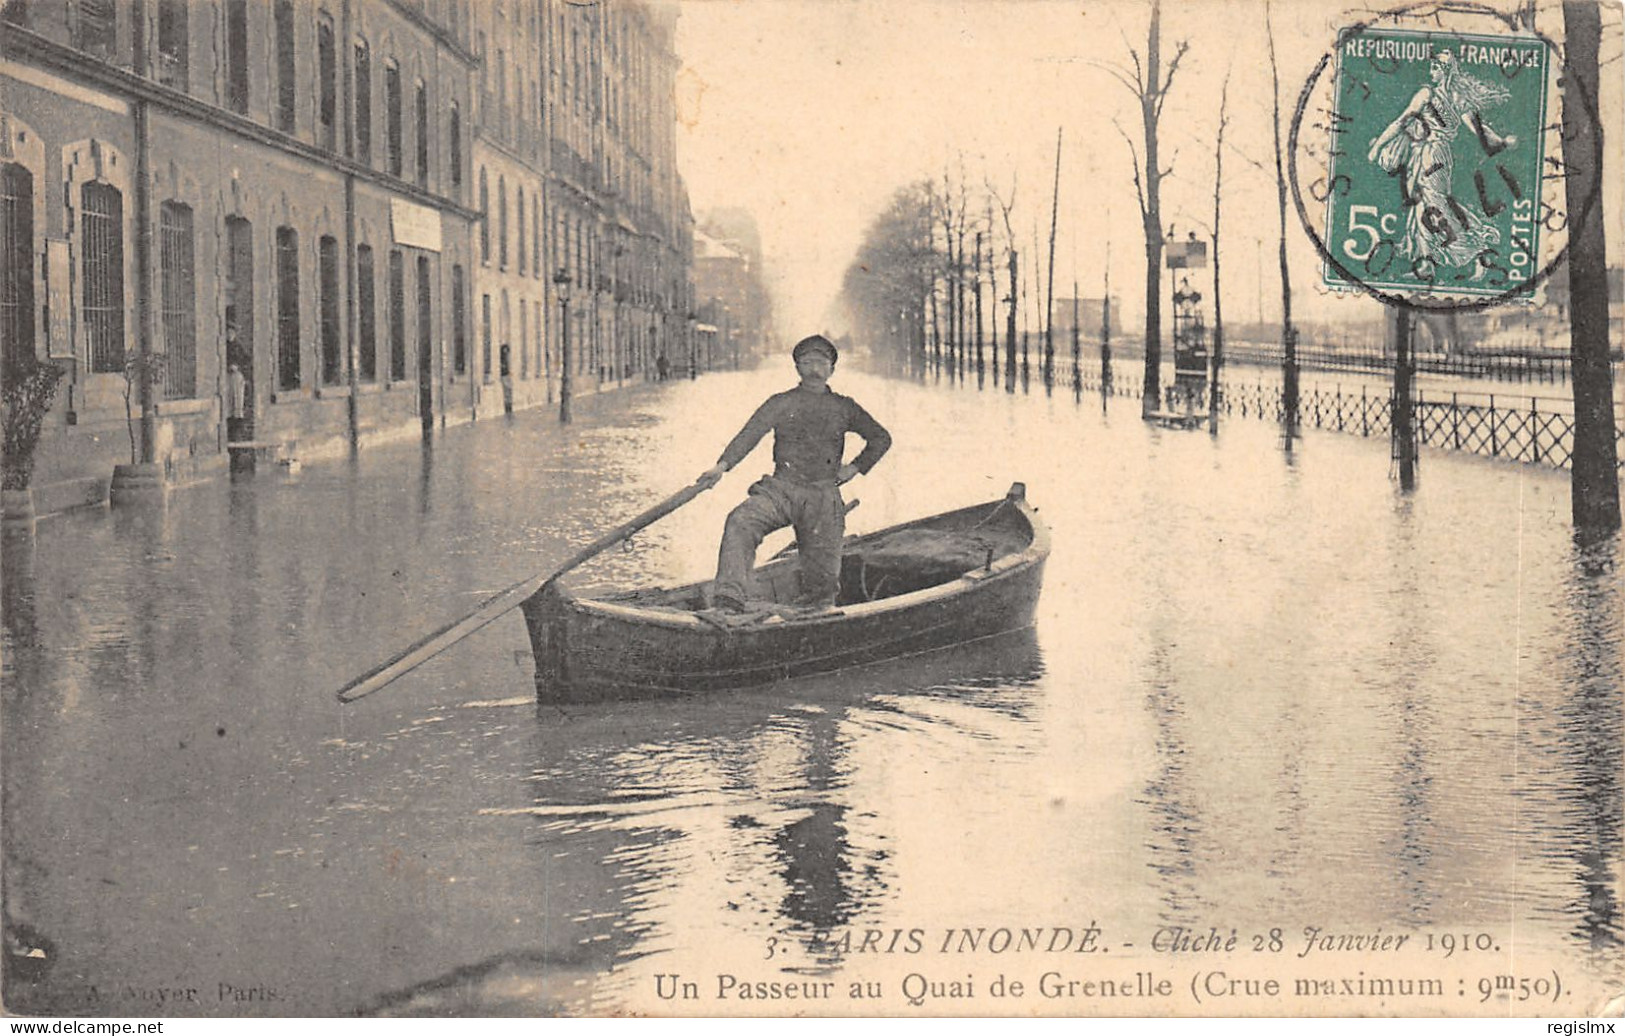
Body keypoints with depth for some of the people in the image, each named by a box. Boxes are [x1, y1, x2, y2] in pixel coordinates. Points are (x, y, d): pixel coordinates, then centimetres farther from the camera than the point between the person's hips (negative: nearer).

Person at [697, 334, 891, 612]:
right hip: (780, 488, -1)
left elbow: (881, 438, 25)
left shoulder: (844, 408, 16)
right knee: (740, 522, -29)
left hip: (823, 495, 1)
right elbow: (750, 433, 0)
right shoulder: (780, 403, 13)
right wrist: (723, 466, -14)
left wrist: (856, 467, 12)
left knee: (823, 574, -6)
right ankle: (729, 597, -38)